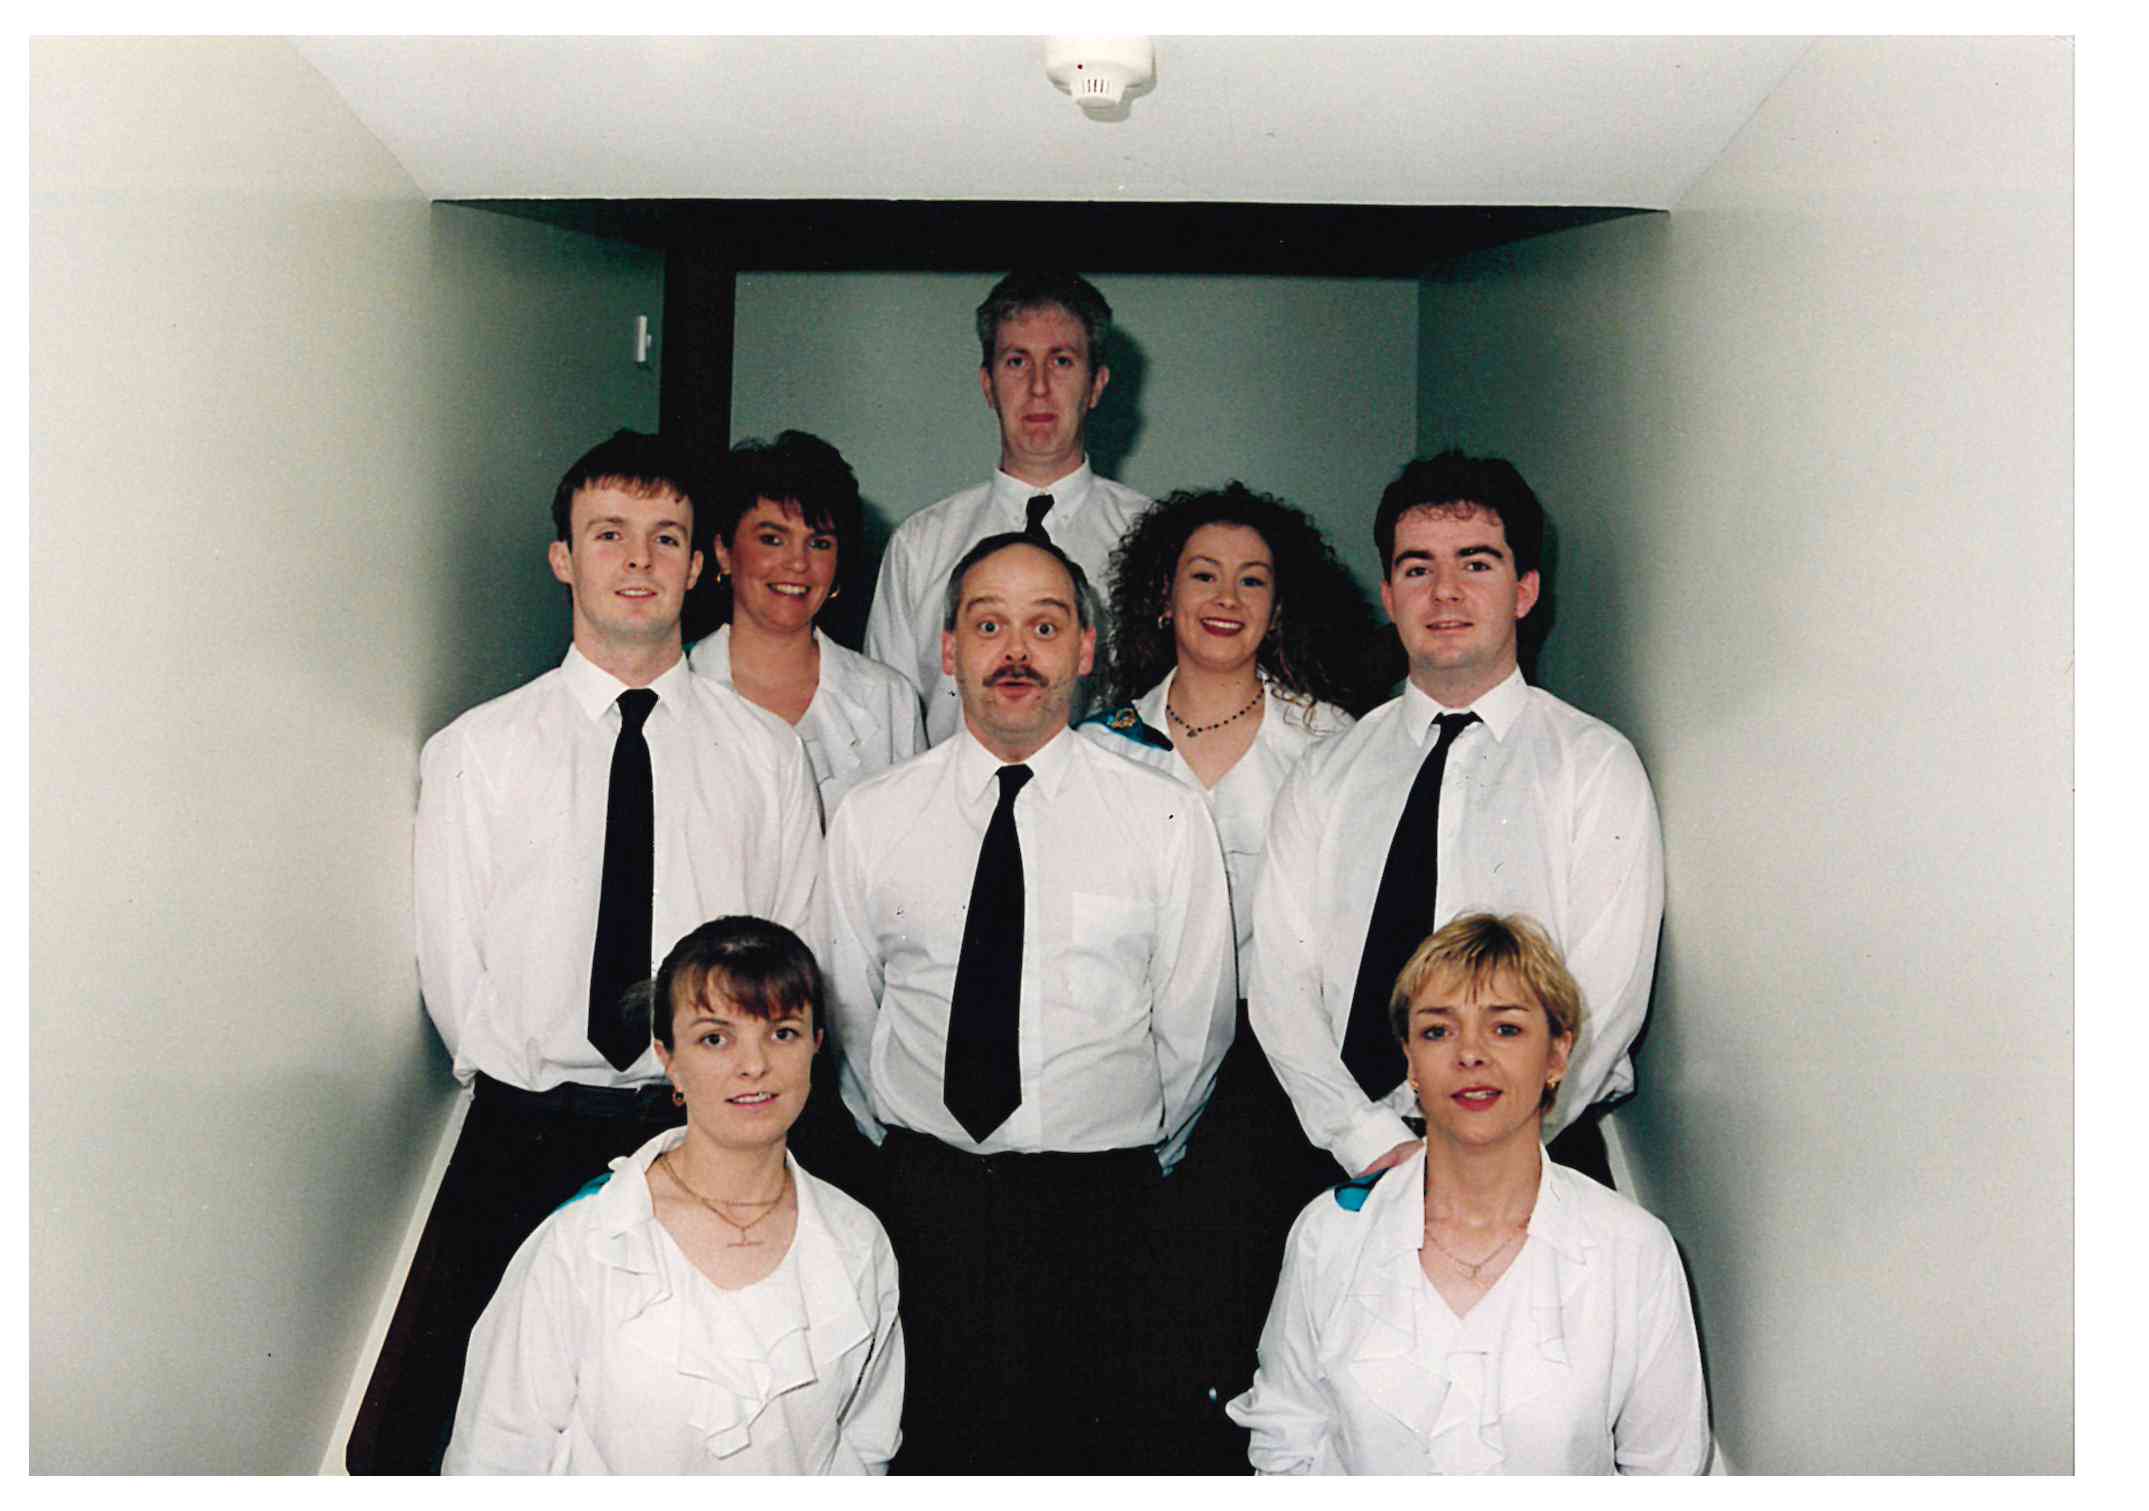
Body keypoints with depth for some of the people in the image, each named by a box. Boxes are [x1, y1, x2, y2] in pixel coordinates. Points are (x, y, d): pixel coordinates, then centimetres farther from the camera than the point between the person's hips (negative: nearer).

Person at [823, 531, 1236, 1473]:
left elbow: (1194, 1026, 5)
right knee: (932, 1447, 8)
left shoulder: (1167, 819, -1)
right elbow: (848, 1015, 10)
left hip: (1100, 1206, 0)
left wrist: (1133, 1163, 11)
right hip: (922, 1199, 1)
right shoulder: (868, 821, 2)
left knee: (1102, 1449, 5)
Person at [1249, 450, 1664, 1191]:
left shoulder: (1595, 766, 3)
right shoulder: (1324, 776, 11)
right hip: (1344, 1157, 2)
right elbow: (1281, 979, 4)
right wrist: (1377, 1145, -9)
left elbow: (1604, 998, -5)